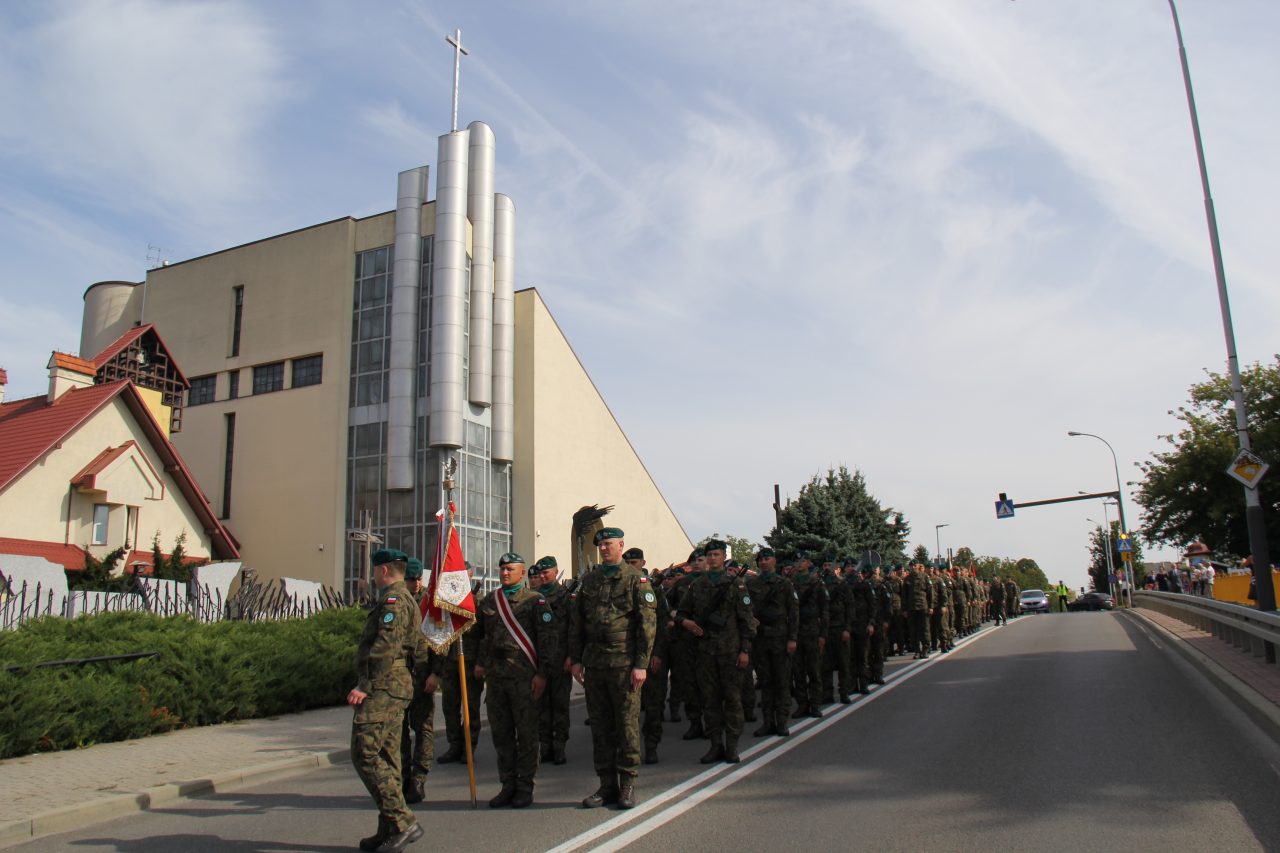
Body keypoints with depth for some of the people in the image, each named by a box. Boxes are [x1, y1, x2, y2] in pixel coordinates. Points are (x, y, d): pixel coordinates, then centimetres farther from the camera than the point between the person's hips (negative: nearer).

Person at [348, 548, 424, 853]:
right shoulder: (405, 599, 22)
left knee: (365, 754, -12)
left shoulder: (393, 599, -11)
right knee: (387, 757, 11)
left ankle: (403, 822, -13)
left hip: (382, 688, -11)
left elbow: (385, 648, -21)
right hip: (398, 689, 11)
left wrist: (365, 685, -22)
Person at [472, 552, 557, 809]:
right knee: (500, 733, 9)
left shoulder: (535, 600, -2)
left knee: (526, 732, 0)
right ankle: (508, 785, 19)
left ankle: (525, 788, 10)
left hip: (524, 676, -5)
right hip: (495, 676, 5)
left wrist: (542, 673, -11)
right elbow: (478, 634, 24)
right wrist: (480, 663, 15)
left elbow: (547, 638, -6)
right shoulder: (488, 601, 12)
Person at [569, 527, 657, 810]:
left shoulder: (636, 580, -1)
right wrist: (576, 660, 8)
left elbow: (648, 624, -6)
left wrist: (641, 664, -12)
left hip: (624, 663, -5)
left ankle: (627, 784, 11)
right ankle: (607, 785, 18)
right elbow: (576, 623, 16)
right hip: (594, 664, 5)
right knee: (600, 725, 8)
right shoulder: (588, 581, 13)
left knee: (627, 723, 0)